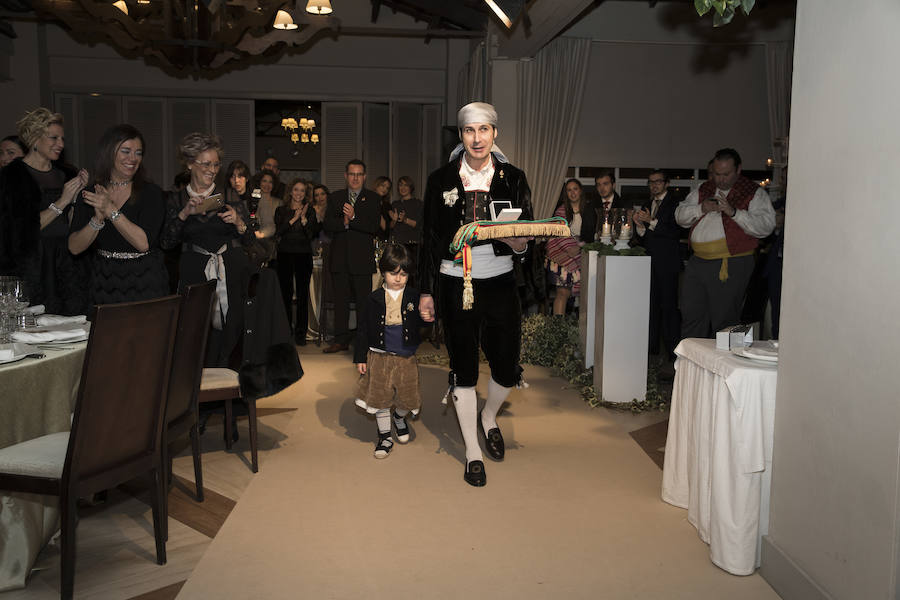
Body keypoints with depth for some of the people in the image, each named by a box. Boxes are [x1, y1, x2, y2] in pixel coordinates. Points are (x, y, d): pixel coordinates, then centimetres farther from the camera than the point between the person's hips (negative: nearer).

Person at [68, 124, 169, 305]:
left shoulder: (151, 193, -5)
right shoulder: (90, 195, 4)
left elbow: (143, 242, -17)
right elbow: (74, 247, -4)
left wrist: (112, 211, -21)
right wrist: (98, 219, -19)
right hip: (103, 285, 3)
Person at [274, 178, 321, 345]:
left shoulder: (310, 210, 9)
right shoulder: (281, 210, 10)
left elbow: (312, 234, 0)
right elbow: (278, 231, -4)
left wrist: (304, 218, -12)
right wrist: (294, 219, -11)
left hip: (304, 255, 0)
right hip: (285, 254, 0)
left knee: (303, 294, -3)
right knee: (286, 293, 1)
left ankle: (301, 333, 1)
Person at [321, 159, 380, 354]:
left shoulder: (372, 199, 4)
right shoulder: (335, 198, 13)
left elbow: (374, 227, -9)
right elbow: (328, 224, 2)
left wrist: (353, 218, -21)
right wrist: (344, 222, -15)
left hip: (362, 258, -3)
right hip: (339, 258, 3)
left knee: (363, 301, -2)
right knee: (340, 301, 7)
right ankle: (341, 340, 14)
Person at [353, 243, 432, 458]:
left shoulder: (414, 298, -2)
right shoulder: (374, 299, -2)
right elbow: (363, 330, 2)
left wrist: (429, 320, -22)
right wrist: (360, 358, 0)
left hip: (406, 357, 1)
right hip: (379, 357, 0)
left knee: (406, 397, 7)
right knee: (380, 397, 5)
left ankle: (399, 417, 42)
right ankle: (385, 436, 23)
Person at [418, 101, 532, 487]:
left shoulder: (512, 179, 3)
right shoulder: (441, 180, 2)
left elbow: (525, 244, 2)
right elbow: (430, 240, 5)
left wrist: (515, 239, -22)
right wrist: (426, 291, 3)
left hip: (500, 284, 1)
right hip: (455, 284, -1)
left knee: (507, 369, 5)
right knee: (463, 369, 6)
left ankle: (489, 418, 39)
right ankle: (473, 452, 22)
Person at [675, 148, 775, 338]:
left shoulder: (754, 193, 1)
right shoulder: (703, 191, 17)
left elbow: (765, 225, -12)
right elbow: (680, 215, 11)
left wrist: (734, 212, -21)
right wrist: (701, 208, -7)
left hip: (732, 264, -5)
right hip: (698, 262, 5)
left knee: (724, 321, -2)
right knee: (691, 316, 6)